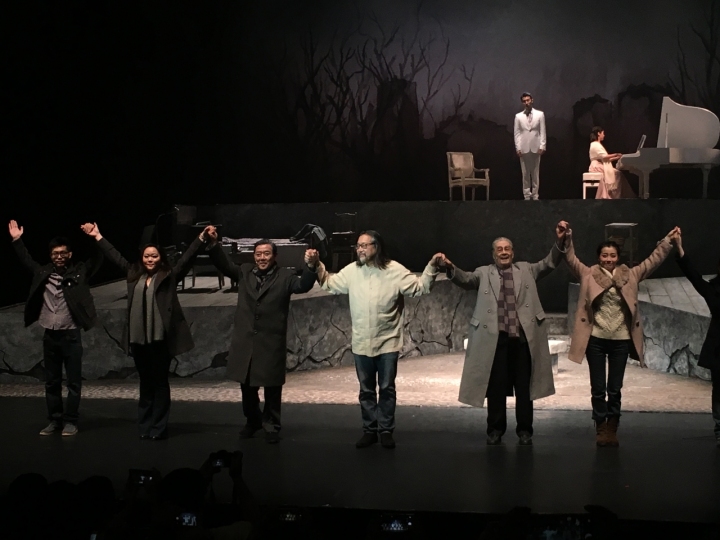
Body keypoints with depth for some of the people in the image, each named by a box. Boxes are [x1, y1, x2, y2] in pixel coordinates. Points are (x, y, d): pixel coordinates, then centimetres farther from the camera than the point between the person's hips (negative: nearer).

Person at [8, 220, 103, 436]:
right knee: (51, 382, 10)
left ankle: (70, 421, 8)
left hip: (71, 335, -4)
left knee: (73, 381, 1)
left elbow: (97, 259, -10)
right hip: (49, 335, 4)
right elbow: (26, 260, 19)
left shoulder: (79, 272, -2)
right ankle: (54, 420, 18)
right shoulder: (43, 272, 8)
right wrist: (17, 240, 11)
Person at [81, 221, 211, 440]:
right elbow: (115, 256, 20)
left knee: (159, 382, 3)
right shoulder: (134, 274, 12)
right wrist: (98, 237, 24)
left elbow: (187, 257, -5)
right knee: (145, 383, 12)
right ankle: (145, 426, 19)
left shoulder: (169, 276, 2)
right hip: (138, 338, 4)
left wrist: (202, 238, -16)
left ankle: (158, 428, 8)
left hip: (160, 338, -4)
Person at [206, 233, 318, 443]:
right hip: (245, 341, 4)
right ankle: (253, 421, 34)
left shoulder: (285, 276, -2)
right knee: (247, 385, 15)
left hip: (271, 343, -3)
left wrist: (310, 267, -34)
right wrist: (214, 244, -8)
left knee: (272, 387, 6)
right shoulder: (245, 272, 9)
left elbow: (303, 286, -16)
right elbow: (224, 265, 7)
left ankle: (271, 426, 20)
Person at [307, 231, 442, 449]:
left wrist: (431, 267, -22)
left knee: (386, 389, 6)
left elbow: (420, 287, -8)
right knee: (366, 390, 12)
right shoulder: (352, 271, 0)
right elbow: (330, 284, 9)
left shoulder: (395, 270, -9)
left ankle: (386, 431, 17)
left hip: (387, 342, -3)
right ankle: (369, 430, 22)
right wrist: (317, 265, -4)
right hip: (362, 343, 3)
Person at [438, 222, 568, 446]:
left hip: (523, 336, 1)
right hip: (495, 337, -1)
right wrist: (450, 268, -25)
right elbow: (465, 279, -4)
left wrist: (559, 242, -10)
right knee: (496, 386, 4)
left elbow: (549, 264, 6)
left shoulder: (526, 270, 15)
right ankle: (495, 429, 15)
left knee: (524, 386, 6)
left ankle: (524, 430, 14)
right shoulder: (484, 273, 10)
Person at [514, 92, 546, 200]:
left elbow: (542, 132, 2)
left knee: (535, 173, 3)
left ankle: (535, 195, 7)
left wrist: (542, 146, -6)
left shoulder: (540, 114, 4)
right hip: (524, 149, 1)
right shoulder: (518, 116, 6)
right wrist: (518, 148, -4)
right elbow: (517, 133, 4)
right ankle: (527, 195, 7)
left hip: (536, 148, 0)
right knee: (525, 173, 2)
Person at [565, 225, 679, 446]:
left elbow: (653, 261, 6)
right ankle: (601, 429, 14)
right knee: (598, 388, 3)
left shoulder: (630, 275, 6)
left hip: (621, 340, 1)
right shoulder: (588, 275, 1)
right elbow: (571, 259, -8)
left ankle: (612, 429, 16)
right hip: (596, 339, -1)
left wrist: (667, 241, -1)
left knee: (615, 388, 6)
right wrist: (567, 238, -22)